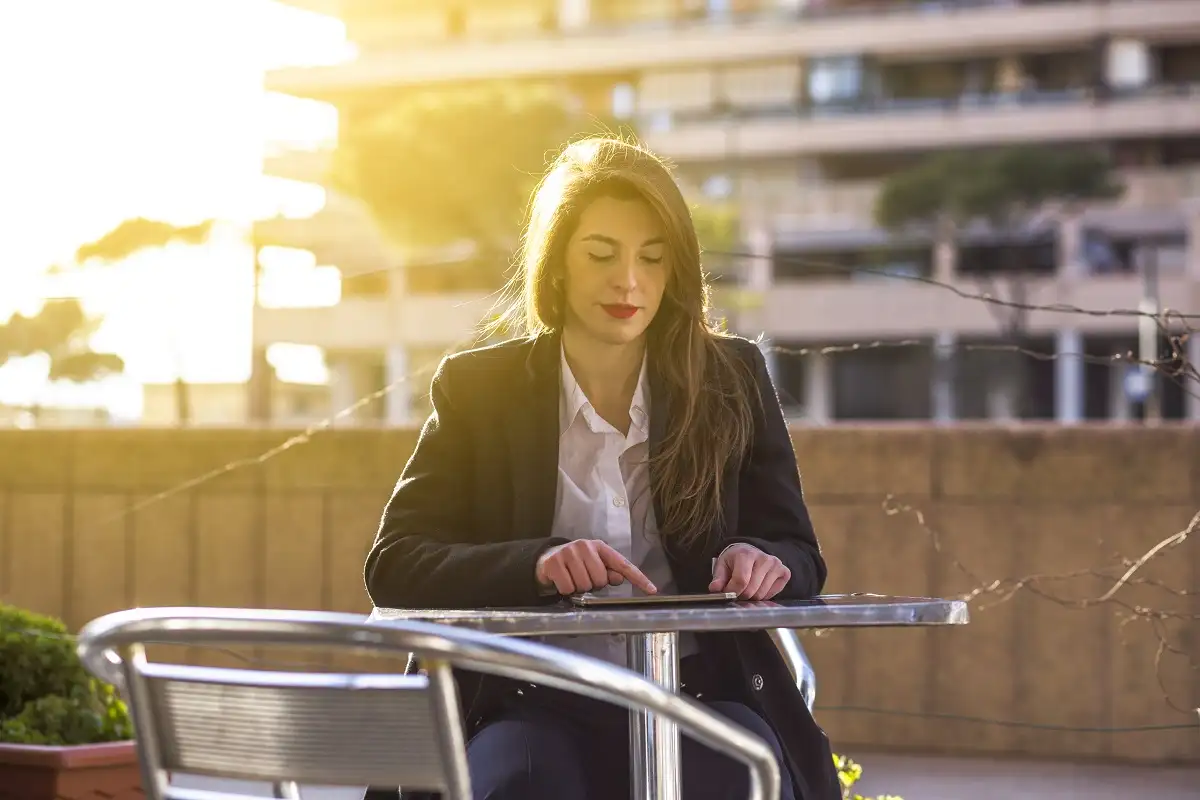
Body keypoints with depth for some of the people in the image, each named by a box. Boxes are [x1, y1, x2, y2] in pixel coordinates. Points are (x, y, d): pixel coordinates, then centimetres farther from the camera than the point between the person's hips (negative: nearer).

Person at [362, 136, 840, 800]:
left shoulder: (733, 379, 10)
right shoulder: (479, 388, 6)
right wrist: (537, 563, -21)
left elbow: (800, 557, 12)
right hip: (538, 704, -1)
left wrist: (761, 562, -14)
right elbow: (393, 565, -2)